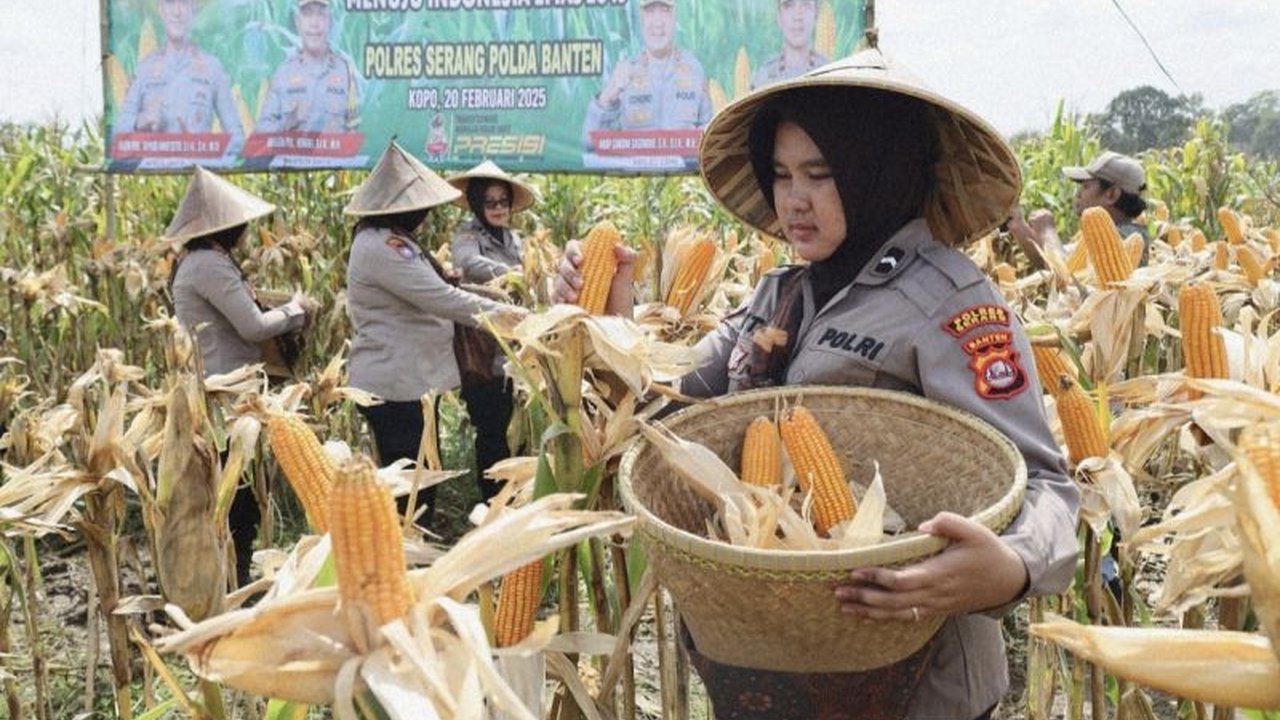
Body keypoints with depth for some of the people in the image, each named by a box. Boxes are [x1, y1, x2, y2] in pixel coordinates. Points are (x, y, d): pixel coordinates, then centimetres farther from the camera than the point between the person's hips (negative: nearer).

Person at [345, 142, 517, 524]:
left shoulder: (386, 240, 15)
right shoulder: (382, 247, -19)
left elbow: (425, 298, 20)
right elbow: (442, 300, -22)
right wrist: (508, 314, -15)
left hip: (404, 381, 11)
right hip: (397, 387, -11)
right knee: (413, 494, -5)